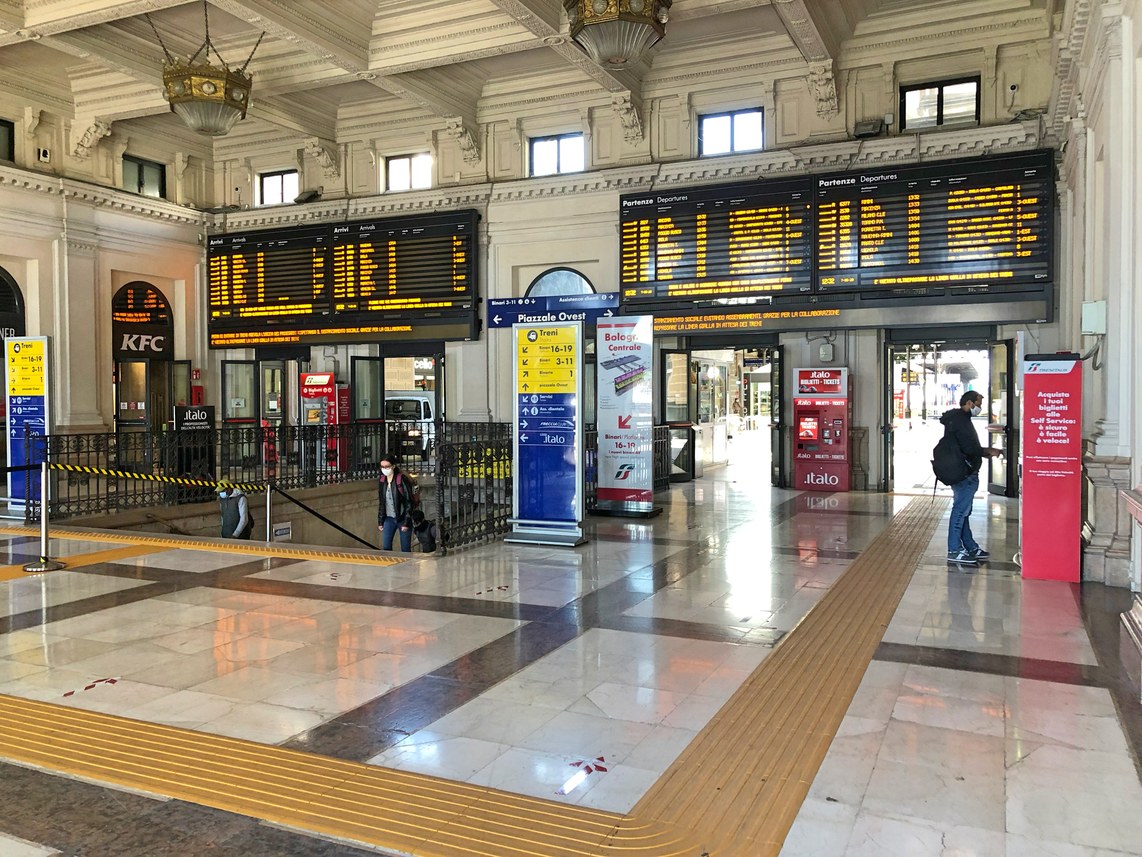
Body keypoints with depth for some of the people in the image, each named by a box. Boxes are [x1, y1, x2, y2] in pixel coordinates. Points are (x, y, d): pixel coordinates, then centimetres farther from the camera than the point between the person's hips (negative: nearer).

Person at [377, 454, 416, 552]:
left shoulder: (402, 480, -14)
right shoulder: (381, 481, 4)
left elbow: (409, 502, -13)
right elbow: (381, 503, 13)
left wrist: (406, 522, -15)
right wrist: (380, 521, 11)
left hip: (402, 518, -5)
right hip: (389, 519, 5)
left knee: (405, 549, 3)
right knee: (385, 548, 0)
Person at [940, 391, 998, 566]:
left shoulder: (961, 419, 19)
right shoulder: (960, 420, -15)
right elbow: (970, 448, -22)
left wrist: (984, 453, 11)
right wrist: (989, 452, -7)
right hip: (965, 474, -11)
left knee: (963, 511, 15)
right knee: (960, 510, -8)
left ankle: (971, 548, 25)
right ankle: (954, 551, -5)